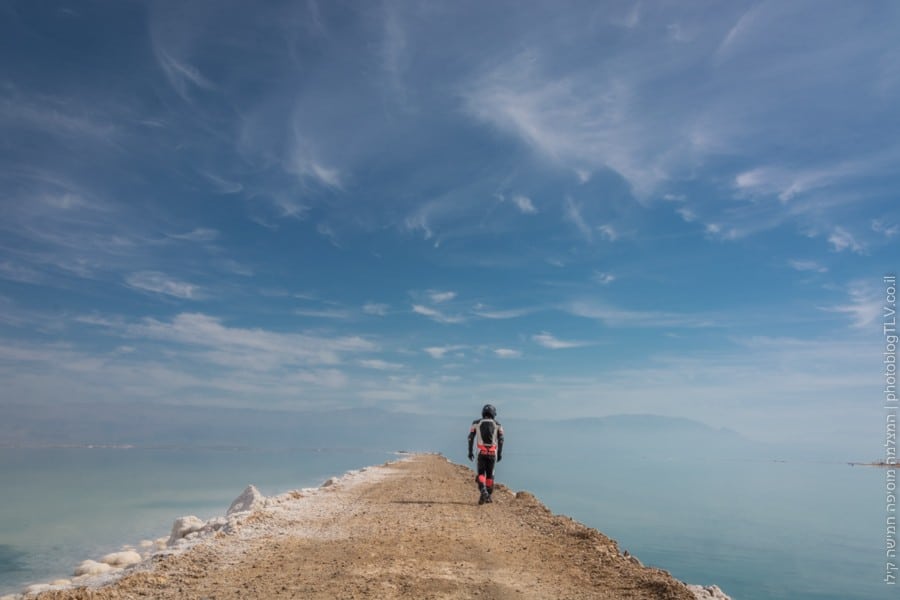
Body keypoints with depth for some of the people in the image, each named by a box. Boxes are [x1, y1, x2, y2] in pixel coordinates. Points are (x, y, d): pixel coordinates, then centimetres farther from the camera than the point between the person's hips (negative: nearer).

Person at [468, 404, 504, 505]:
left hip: (481, 452, -1)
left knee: (481, 474, 5)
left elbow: (470, 437, 1)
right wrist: (500, 453, 2)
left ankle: (483, 491, -20)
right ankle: (488, 496, 17)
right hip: (492, 452, 1)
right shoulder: (497, 424, 8)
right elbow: (501, 439, -1)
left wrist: (470, 452, 5)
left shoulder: (476, 423, 7)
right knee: (490, 474, 15)